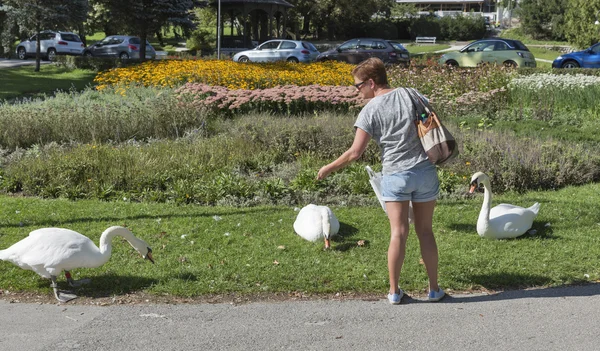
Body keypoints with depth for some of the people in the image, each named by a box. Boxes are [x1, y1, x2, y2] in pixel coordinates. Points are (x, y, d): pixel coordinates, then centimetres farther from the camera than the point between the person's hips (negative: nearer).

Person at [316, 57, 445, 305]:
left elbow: (355, 152, -9)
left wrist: (329, 168, 5)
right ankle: (434, 289, 17)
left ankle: (394, 291, 8)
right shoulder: (409, 95, 2)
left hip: (395, 176, -3)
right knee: (425, 231, 11)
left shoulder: (370, 110, -7)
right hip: (425, 171, 3)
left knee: (398, 233, 1)